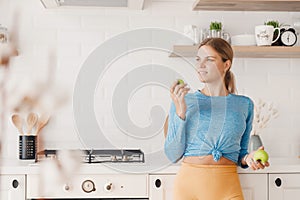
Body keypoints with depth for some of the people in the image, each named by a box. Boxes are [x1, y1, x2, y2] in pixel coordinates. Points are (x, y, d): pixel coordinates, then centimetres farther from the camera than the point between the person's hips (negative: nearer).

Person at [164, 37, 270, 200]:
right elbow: (173, 155, -4)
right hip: (188, 182, -1)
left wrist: (248, 158, -7)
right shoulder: (183, 101, 0)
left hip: (226, 186, 1)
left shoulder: (244, 104, 4)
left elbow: (240, 152, 14)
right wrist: (180, 112, -11)